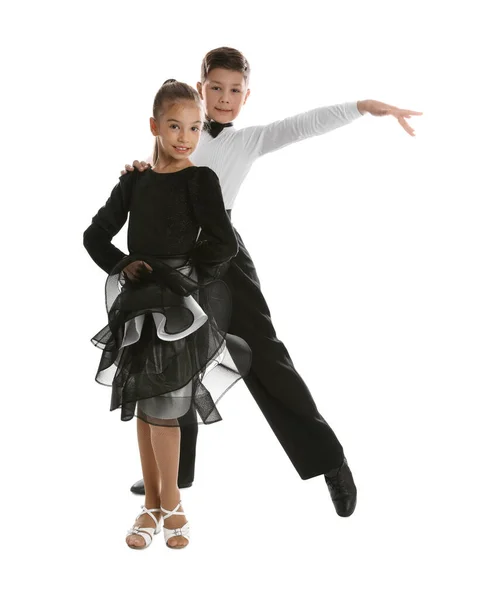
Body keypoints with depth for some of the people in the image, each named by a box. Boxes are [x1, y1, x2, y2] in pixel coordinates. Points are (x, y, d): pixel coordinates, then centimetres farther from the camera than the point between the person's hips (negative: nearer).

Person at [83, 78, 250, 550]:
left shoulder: (200, 179, -5)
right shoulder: (134, 180, 8)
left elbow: (224, 245, -14)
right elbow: (96, 235, 12)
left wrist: (181, 274, -10)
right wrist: (122, 266, -3)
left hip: (182, 303, -5)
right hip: (139, 302, 5)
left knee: (162, 405, -5)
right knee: (143, 405, 10)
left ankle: (172, 506, 13)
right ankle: (153, 505, 22)